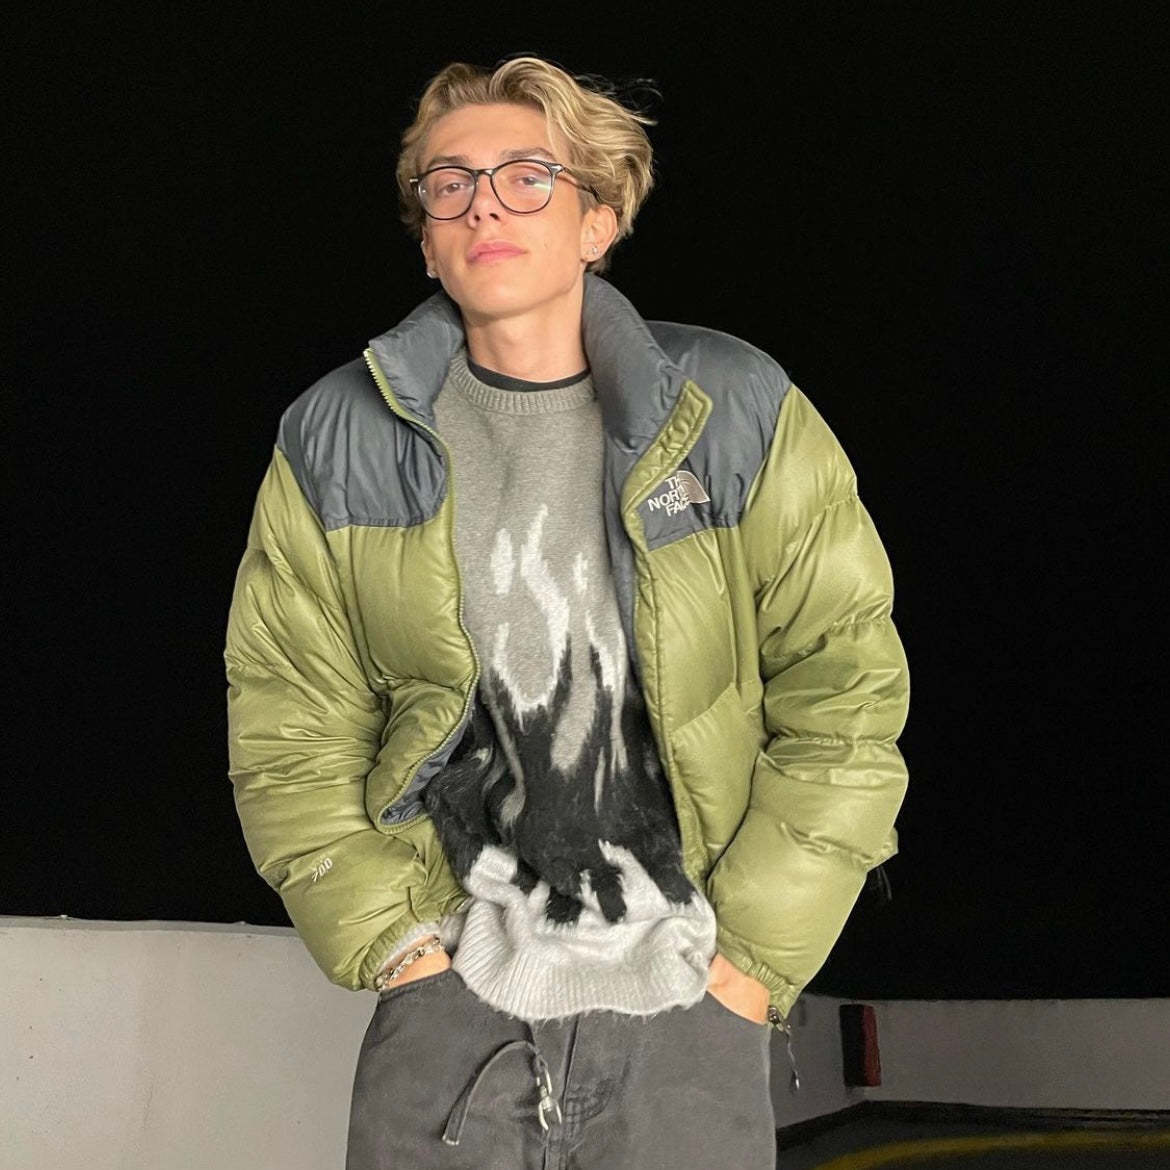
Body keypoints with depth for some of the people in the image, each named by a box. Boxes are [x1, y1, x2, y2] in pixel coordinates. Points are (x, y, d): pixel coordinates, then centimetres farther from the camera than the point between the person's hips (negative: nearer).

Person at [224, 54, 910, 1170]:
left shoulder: (740, 414, -4)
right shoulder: (335, 441, 0)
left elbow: (846, 692, -3)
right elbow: (290, 731, 4)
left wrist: (756, 953, -6)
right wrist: (395, 943, -4)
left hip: (688, 993, 0)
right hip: (452, 983, 1)